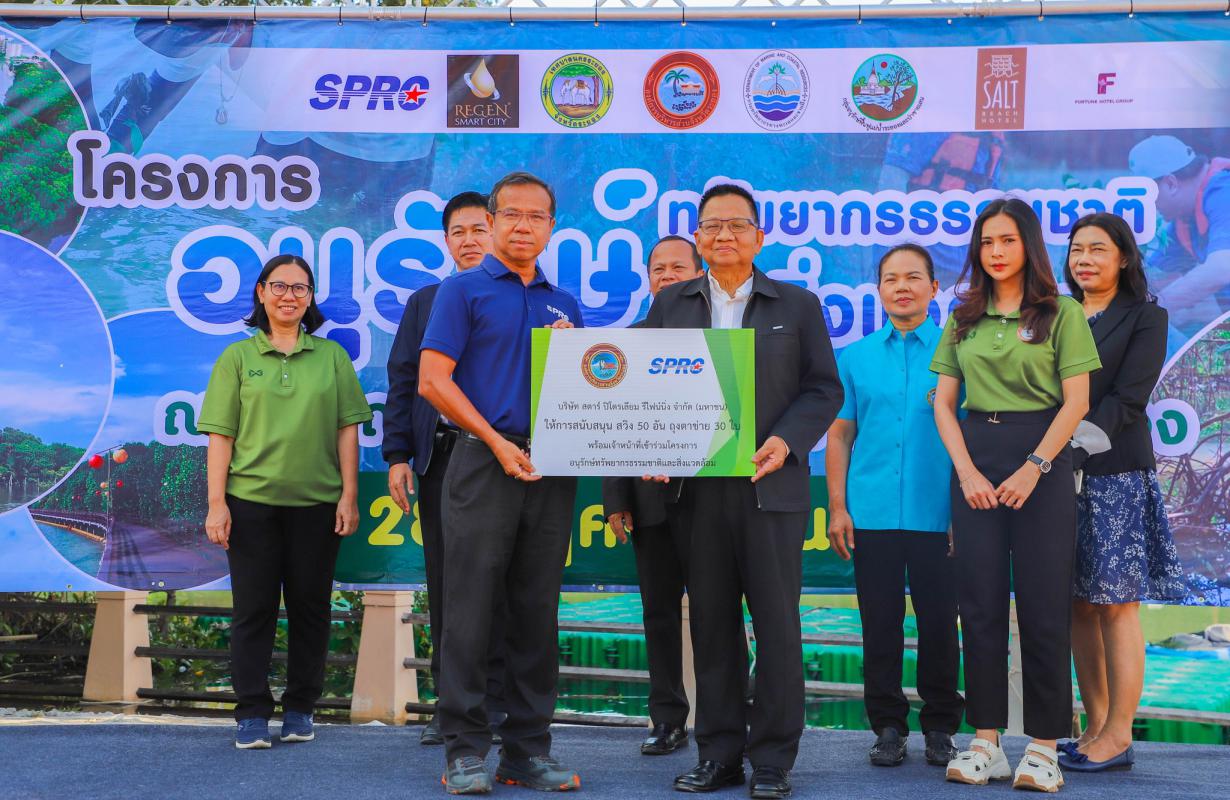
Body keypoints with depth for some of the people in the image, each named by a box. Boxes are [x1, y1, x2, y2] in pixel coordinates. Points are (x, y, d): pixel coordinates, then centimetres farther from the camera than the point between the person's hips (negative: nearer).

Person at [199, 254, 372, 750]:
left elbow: (347, 429, 6)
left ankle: (300, 709, 19)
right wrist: (216, 503, -5)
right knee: (253, 607, 2)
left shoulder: (332, 357, 8)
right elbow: (220, 434, 1)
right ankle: (252, 713, 9)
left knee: (310, 607, 7)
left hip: (317, 503, 1)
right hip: (251, 499, -1)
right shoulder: (237, 358, 5)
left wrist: (349, 495, 0)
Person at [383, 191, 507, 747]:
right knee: (443, 582, 6)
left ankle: (495, 702, 8)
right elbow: (403, 382, 12)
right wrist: (397, 456, 3)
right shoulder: (425, 303, 15)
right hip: (440, 455, 3)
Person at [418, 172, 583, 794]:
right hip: (484, 464, -5)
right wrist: (498, 443, -12)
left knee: (537, 614, 7)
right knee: (470, 610, -3)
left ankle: (529, 748, 14)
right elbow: (433, 380, -7)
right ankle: (465, 749, 5)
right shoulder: (464, 290, 2)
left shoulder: (565, 305, 17)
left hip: (550, 472, 5)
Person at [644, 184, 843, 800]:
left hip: (771, 487, -2)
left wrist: (786, 440, -11)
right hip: (697, 488, 2)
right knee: (711, 623, 7)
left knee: (776, 623, 0)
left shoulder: (797, 305, 8)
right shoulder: (670, 305, 13)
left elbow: (824, 389, 4)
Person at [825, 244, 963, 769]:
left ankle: (940, 728, 17)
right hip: (872, 514, 2)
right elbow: (839, 435, 9)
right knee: (880, 623, 6)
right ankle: (887, 726, 17)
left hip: (936, 514, -1)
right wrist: (837, 507, 1)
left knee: (939, 622, 4)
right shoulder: (856, 357, 9)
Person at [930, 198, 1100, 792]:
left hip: (1041, 458, -3)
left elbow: (1076, 401, -5)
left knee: (1043, 603, -3)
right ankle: (986, 741, 8)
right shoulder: (963, 319, 12)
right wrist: (966, 470, -5)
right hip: (975, 459, 3)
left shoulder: (1061, 313, 2)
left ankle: (1044, 747, 3)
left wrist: (1034, 468, -14)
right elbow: (943, 402, 8)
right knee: (980, 603, 2)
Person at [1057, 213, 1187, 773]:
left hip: (1115, 475, -5)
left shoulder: (1145, 318, 1)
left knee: (1115, 605, -3)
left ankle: (1118, 737, 2)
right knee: (1079, 605, 7)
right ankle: (1095, 727, 14)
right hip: (1060, 474, 5)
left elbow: (1126, 401, -10)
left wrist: (1070, 453, -20)